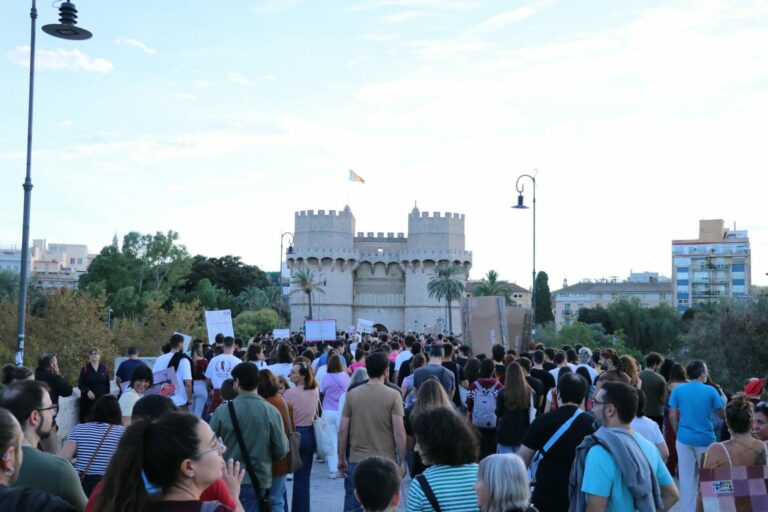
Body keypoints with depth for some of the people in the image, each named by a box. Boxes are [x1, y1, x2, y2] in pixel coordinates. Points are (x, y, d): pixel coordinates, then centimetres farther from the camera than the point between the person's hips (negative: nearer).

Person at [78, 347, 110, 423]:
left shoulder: (104, 368, 6)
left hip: (102, 399, 1)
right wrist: (87, 391, -16)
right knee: (87, 419, -6)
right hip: (87, 400, -1)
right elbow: (80, 384, 0)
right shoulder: (85, 368, 1)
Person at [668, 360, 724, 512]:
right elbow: (722, 413, 3)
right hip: (705, 439, -1)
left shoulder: (678, 390, -2)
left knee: (687, 477, 8)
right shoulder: (710, 391, -7)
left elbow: (672, 416, -2)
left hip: (684, 438, 1)